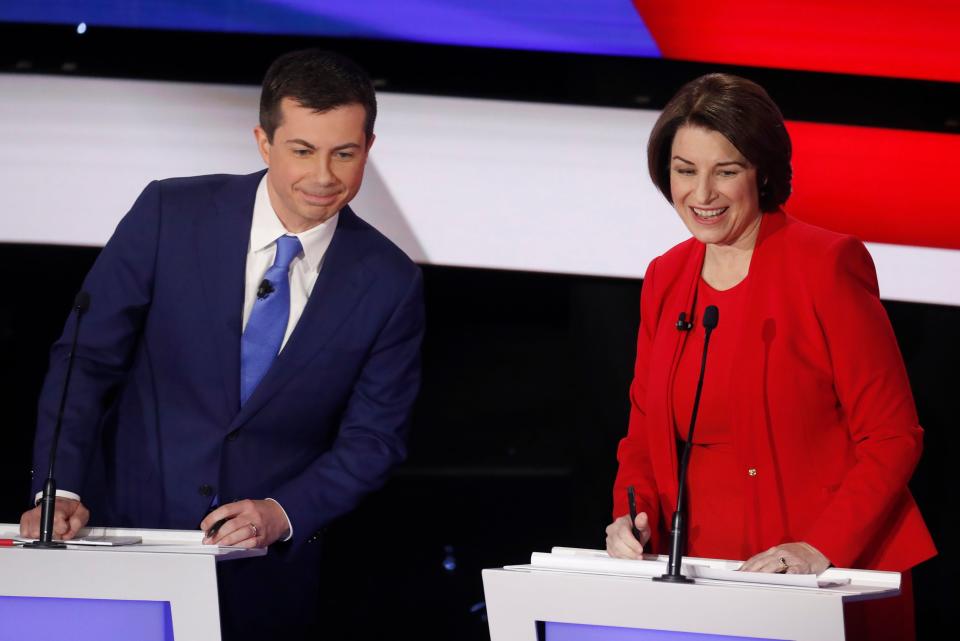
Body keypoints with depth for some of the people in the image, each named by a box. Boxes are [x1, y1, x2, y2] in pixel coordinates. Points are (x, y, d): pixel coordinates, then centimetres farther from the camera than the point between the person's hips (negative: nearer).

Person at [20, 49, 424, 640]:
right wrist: (60, 490, -17)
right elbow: (87, 358, -6)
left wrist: (283, 514, -17)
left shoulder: (390, 284, -5)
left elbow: (373, 439, -2)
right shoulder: (169, 214, -8)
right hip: (128, 529, 0)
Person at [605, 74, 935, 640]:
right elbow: (644, 435, 17)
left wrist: (821, 549, -19)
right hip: (700, 578, 4)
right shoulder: (665, 279, 10)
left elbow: (893, 438, -8)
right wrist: (634, 517, -3)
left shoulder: (827, 265, -7)